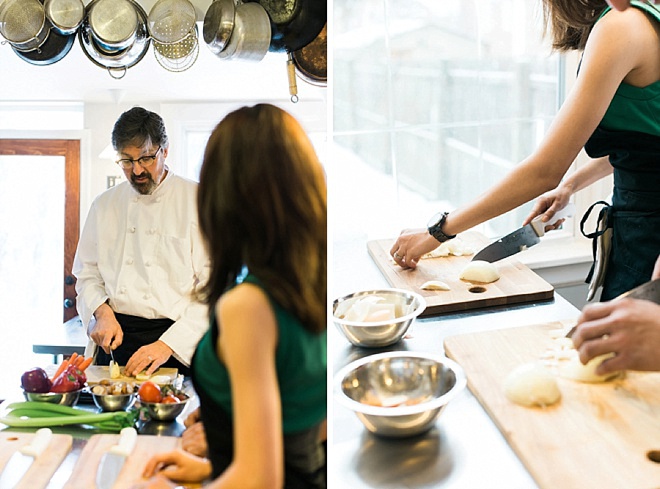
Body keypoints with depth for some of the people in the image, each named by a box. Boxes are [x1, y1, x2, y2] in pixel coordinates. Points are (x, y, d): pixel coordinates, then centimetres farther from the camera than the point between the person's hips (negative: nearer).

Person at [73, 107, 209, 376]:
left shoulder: (198, 200, -2)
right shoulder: (104, 205, 13)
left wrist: (168, 344, -15)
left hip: (177, 338, -3)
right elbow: (87, 274, 18)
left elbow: (214, 288, -8)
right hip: (115, 338, 3)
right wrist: (102, 312, -3)